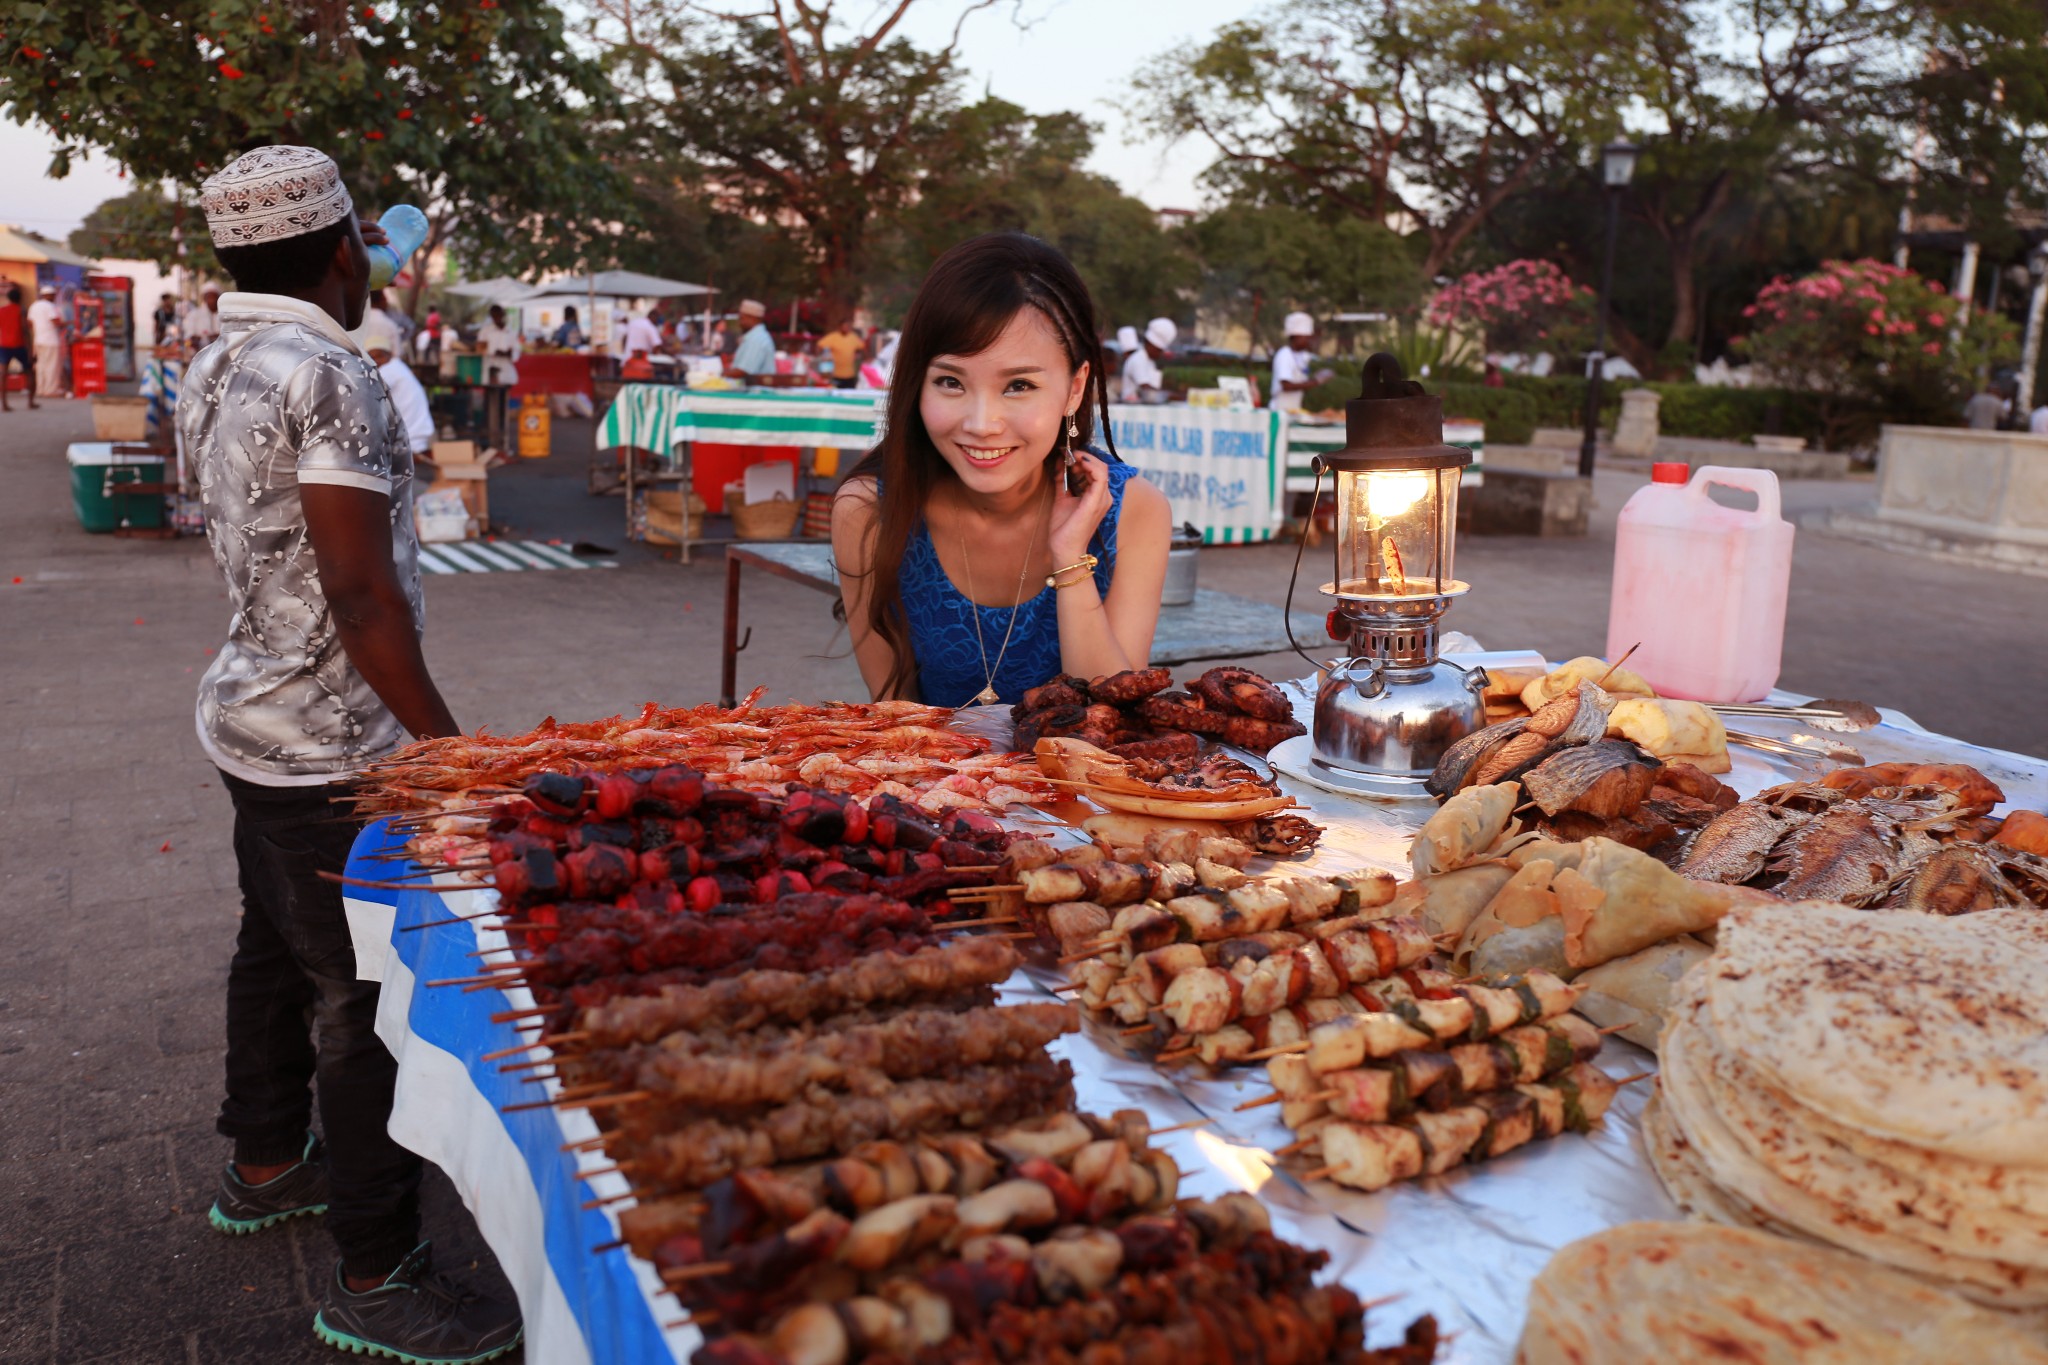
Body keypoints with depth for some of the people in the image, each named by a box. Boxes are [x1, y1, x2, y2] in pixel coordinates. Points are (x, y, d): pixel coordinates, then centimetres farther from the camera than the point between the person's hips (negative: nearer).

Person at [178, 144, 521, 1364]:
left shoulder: (217, 370, 9)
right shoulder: (331, 376, -20)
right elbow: (361, 592, -23)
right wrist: (446, 742, -19)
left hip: (255, 715, 10)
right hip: (333, 744, -10)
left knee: (275, 947, 23)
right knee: (363, 994, -2)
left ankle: (266, 1165, 42)